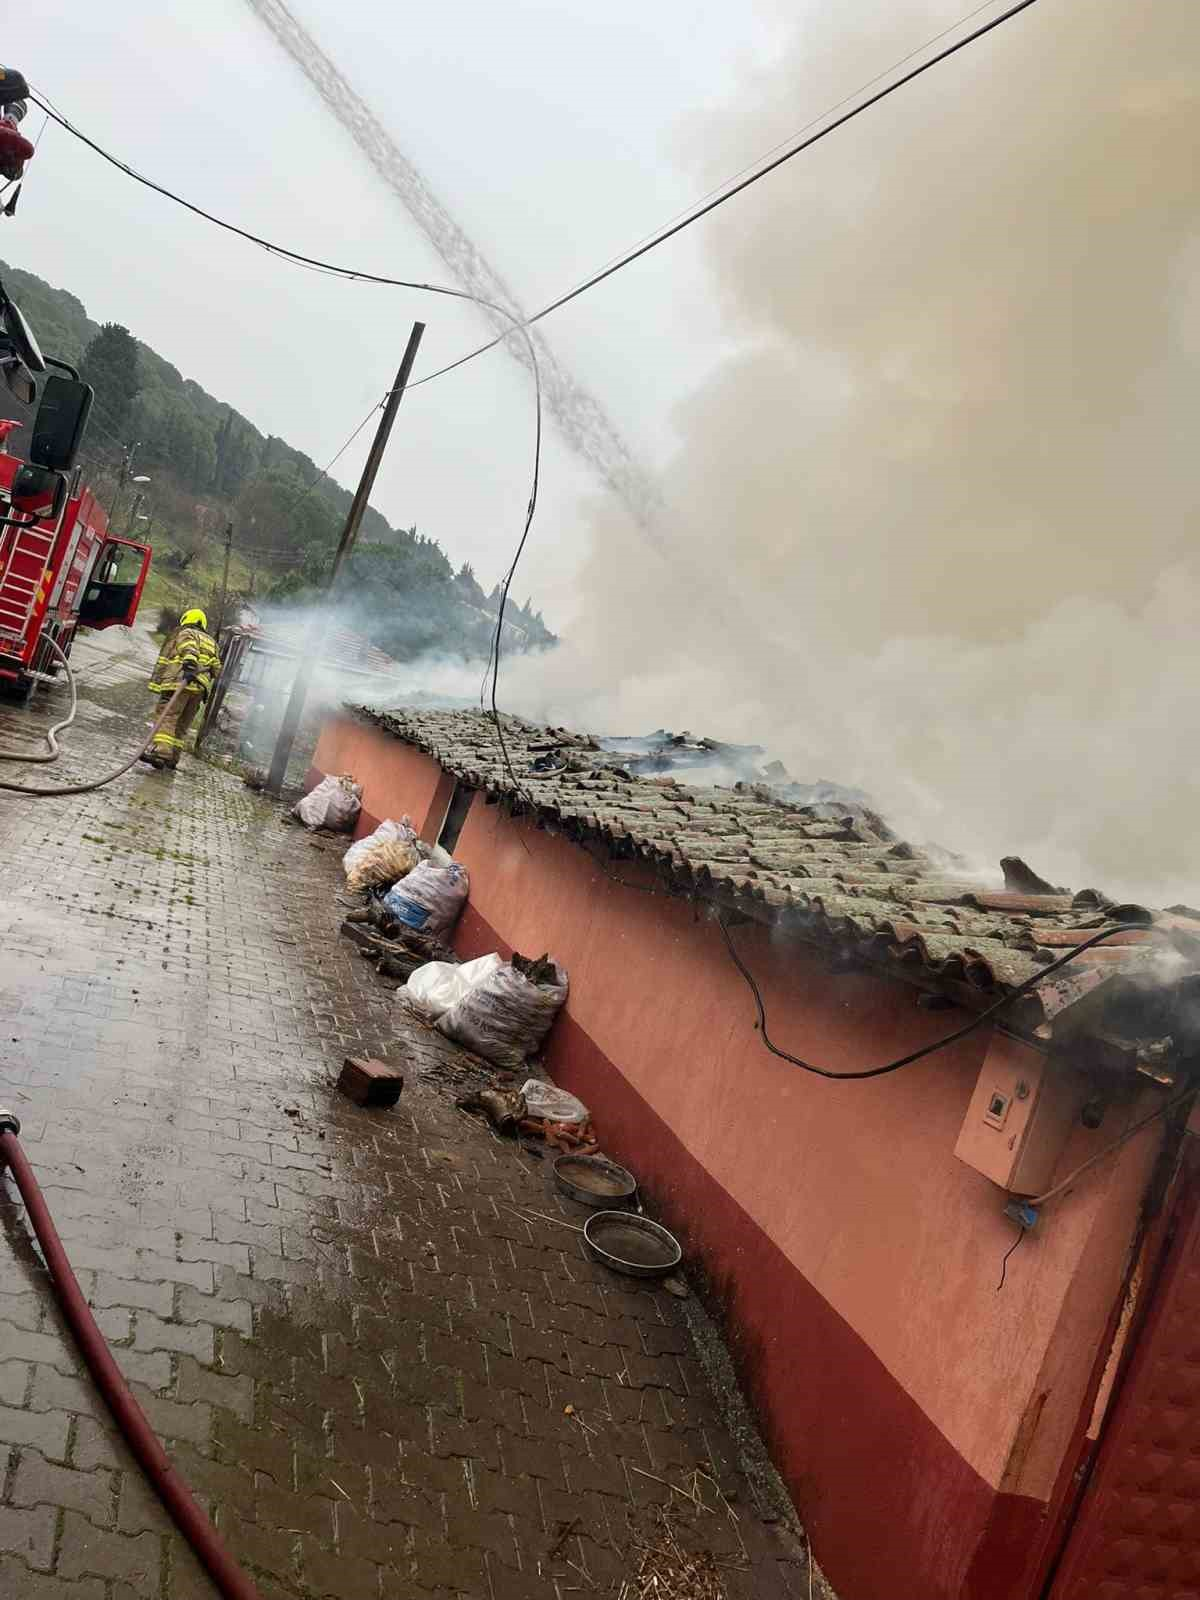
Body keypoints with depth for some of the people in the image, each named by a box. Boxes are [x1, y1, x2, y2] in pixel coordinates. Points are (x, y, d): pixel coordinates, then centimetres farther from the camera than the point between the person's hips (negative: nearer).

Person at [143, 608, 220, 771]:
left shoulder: (185, 633, 10)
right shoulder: (211, 642, 30)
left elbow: (189, 649, -13)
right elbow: (216, 668, 24)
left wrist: (190, 665, -28)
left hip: (180, 683, -6)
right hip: (200, 689, 6)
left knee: (167, 718, -12)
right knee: (182, 725, 12)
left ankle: (160, 751, -26)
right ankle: (172, 758, 9)